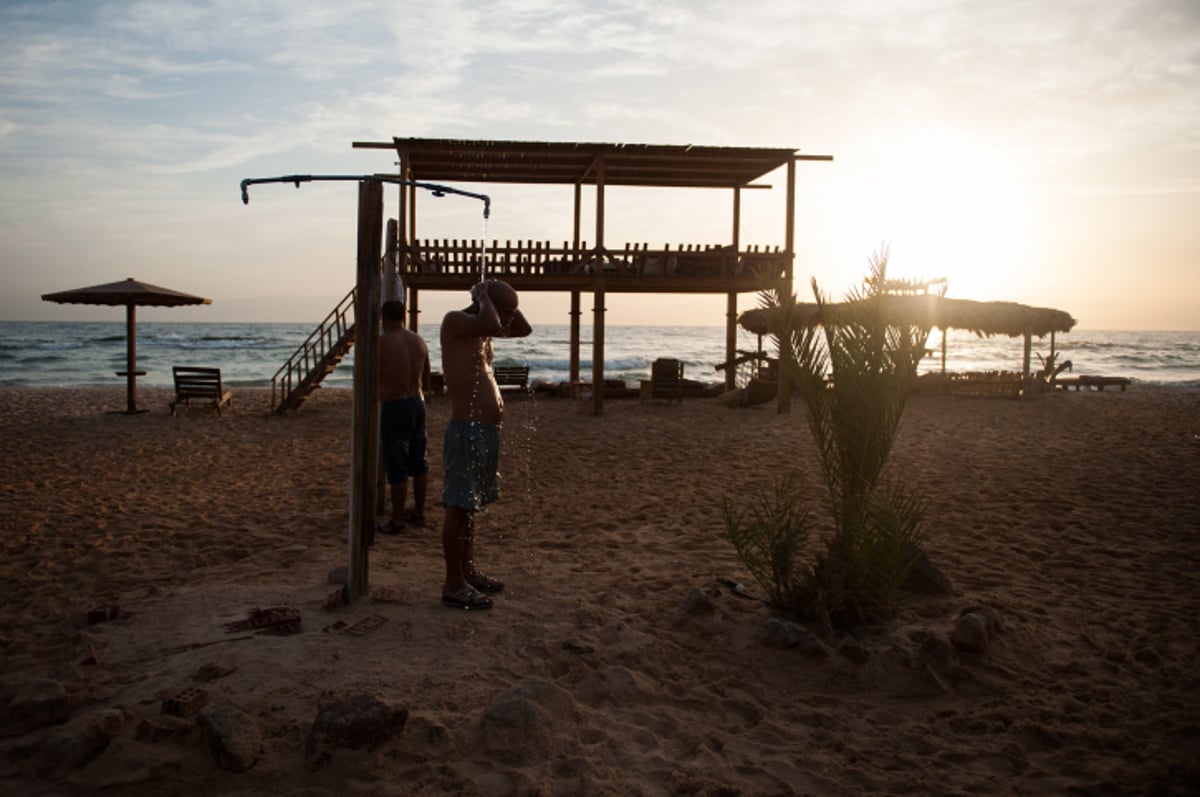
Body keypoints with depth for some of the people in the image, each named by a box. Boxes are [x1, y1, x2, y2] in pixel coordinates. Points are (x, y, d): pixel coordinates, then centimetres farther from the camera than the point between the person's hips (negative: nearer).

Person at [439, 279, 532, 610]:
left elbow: (524, 329, 26)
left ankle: (468, 571, 28)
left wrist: (507, 308, 14)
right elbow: (493, 326, -28)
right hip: (467, 430, -10)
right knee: (458, 506, -4)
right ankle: (453, 585, 3)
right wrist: (483, 295, -11)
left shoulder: (481, 327, 16)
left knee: (470, 505, 17)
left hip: (488, 431, 10)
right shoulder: (455, 321, -10)